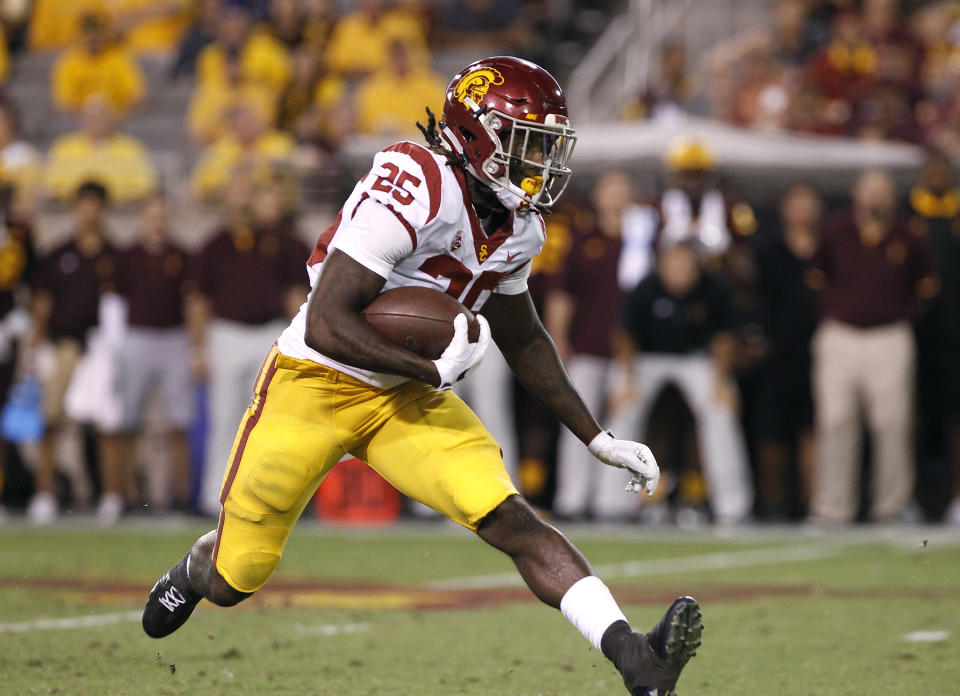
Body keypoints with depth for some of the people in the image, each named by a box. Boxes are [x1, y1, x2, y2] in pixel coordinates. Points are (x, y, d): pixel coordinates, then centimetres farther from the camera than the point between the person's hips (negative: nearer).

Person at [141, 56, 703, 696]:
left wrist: (598, 439, 16)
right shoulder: (413, 190, -27)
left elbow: (523, 341, 17)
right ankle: (197, 568, 46)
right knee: (233, 582, 7)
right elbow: (326, 326, -30)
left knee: (510, 518, -18)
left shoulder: (518, 227, 0)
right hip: (315, 386, -5)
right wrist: (434, 369, -27)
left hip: (410, 401, 5)